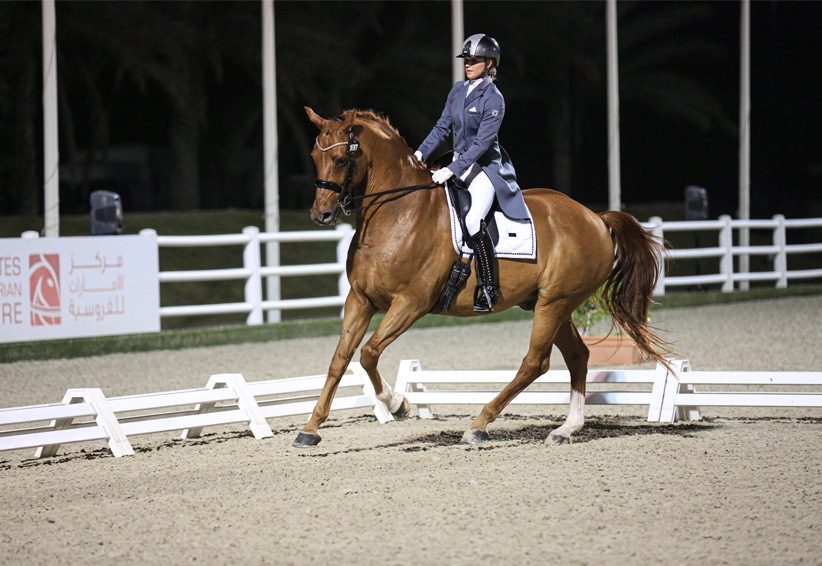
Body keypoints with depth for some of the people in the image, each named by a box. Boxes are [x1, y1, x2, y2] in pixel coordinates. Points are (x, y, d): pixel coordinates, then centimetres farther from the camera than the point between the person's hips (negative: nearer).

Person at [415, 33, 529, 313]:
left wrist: (452, 171, -25)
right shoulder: (458, 90, 7)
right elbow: (442, 127, 12)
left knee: (473, 220, -26)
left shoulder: (494, 99, -14)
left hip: (486, 167, -8)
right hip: (459, 165, 8)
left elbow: (481, 143, -19)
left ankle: (489, 287, -19)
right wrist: (421, 152, -2)